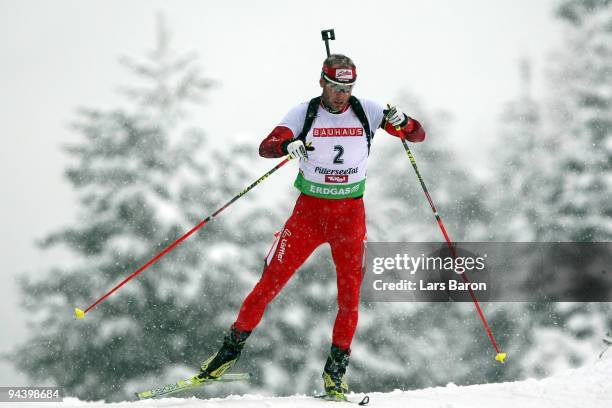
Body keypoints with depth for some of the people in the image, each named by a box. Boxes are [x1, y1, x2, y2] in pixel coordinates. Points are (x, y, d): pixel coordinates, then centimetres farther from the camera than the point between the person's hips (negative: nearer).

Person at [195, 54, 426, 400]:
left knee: (350, 291, -7)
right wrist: (287, 144, -40)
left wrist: (401, 122, -25)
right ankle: (232, 347, 10)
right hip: (309, 209, -1)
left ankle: (336, 370, 2)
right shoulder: (305, 113, -6)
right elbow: (266, 147, -17)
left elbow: (418, 135, -2)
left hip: (351, 212, 1)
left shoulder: (366, 111, -3)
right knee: (272, 281, -4)